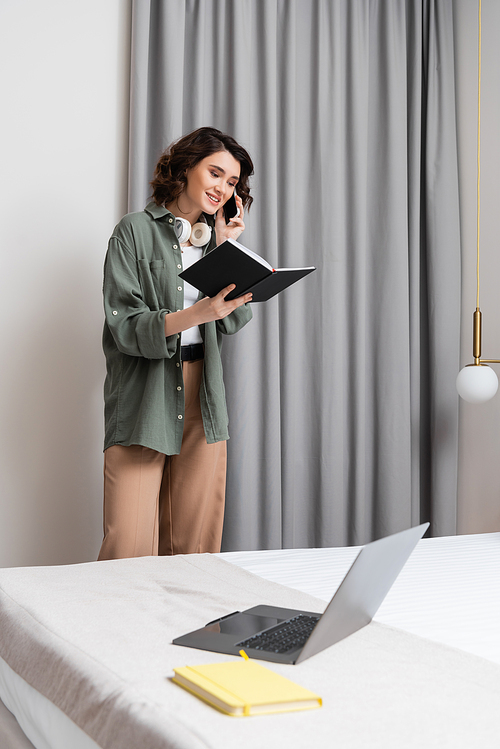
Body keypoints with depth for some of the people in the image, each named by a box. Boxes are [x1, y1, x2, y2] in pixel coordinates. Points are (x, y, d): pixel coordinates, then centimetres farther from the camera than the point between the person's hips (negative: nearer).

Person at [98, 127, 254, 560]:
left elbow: (232, 324, 6)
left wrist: (225, 247, 1)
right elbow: (124, 325, -10)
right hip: (143, 398, -4)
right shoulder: (137, 231, 1)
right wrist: (195, 315, -24)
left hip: (202, 397, 5)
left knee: (194, 548, 2)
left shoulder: (217, 236, 17)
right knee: (130, 553, -9)